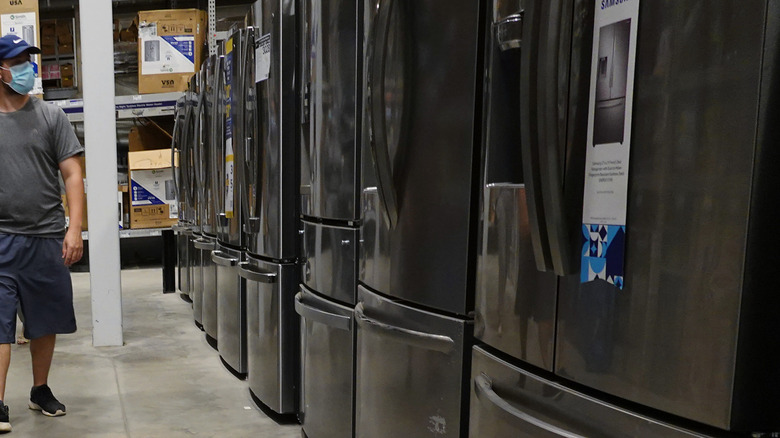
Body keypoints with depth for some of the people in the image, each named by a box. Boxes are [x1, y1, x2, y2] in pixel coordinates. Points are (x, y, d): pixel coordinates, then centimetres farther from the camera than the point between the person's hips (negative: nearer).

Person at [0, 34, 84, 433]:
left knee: (46, 322, 11)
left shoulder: (51, 117, 4)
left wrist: (74, 229, -9)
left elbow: (72, 175, 0)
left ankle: (40, 390, 29)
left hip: (47, 238, 1)